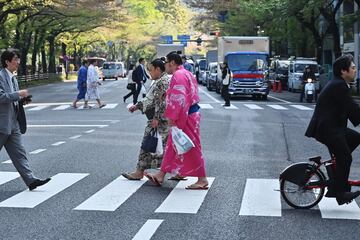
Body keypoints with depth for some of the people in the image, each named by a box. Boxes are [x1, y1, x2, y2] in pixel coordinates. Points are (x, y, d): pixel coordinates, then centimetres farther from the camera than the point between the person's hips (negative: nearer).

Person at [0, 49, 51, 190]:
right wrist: (19, 94, -19)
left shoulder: (12, 78, 16)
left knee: (19, 153, 5)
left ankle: (30, 180, 3)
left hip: (13, 123, 9)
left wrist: (22, 100, 6)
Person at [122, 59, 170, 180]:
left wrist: (156, 118, -22)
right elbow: (150, 100, 24)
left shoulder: (163, 81, -15)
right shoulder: (159, 82, 18)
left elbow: (161, 102, -21)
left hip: (160, 120, -10)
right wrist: (137, 106, 22)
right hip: (155, 119, 10)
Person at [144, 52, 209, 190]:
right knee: (172, 146, 13)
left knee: (192, 148, -3)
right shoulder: (185, 74, 17)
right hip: (187, 115, 11)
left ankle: (202, 180, 6)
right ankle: (160, 176, 20)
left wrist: (172, 117, -23)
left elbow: (178, 98, -25)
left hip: (185, 117, -11)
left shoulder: (178, 75, -17)